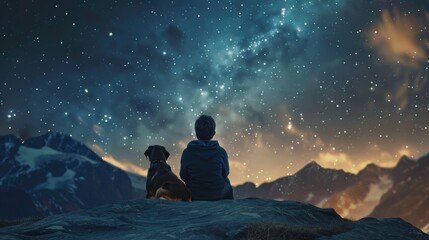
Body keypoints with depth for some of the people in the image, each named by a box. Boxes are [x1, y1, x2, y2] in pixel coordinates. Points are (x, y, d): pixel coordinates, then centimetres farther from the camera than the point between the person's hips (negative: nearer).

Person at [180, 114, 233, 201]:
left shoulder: (187, 152, -17)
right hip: (218, 195, -1)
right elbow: (225, 173, -3)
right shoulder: (220, 151, -17)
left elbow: (183, 176, -5)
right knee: (227, 185, 34)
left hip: (194, 196, 1)